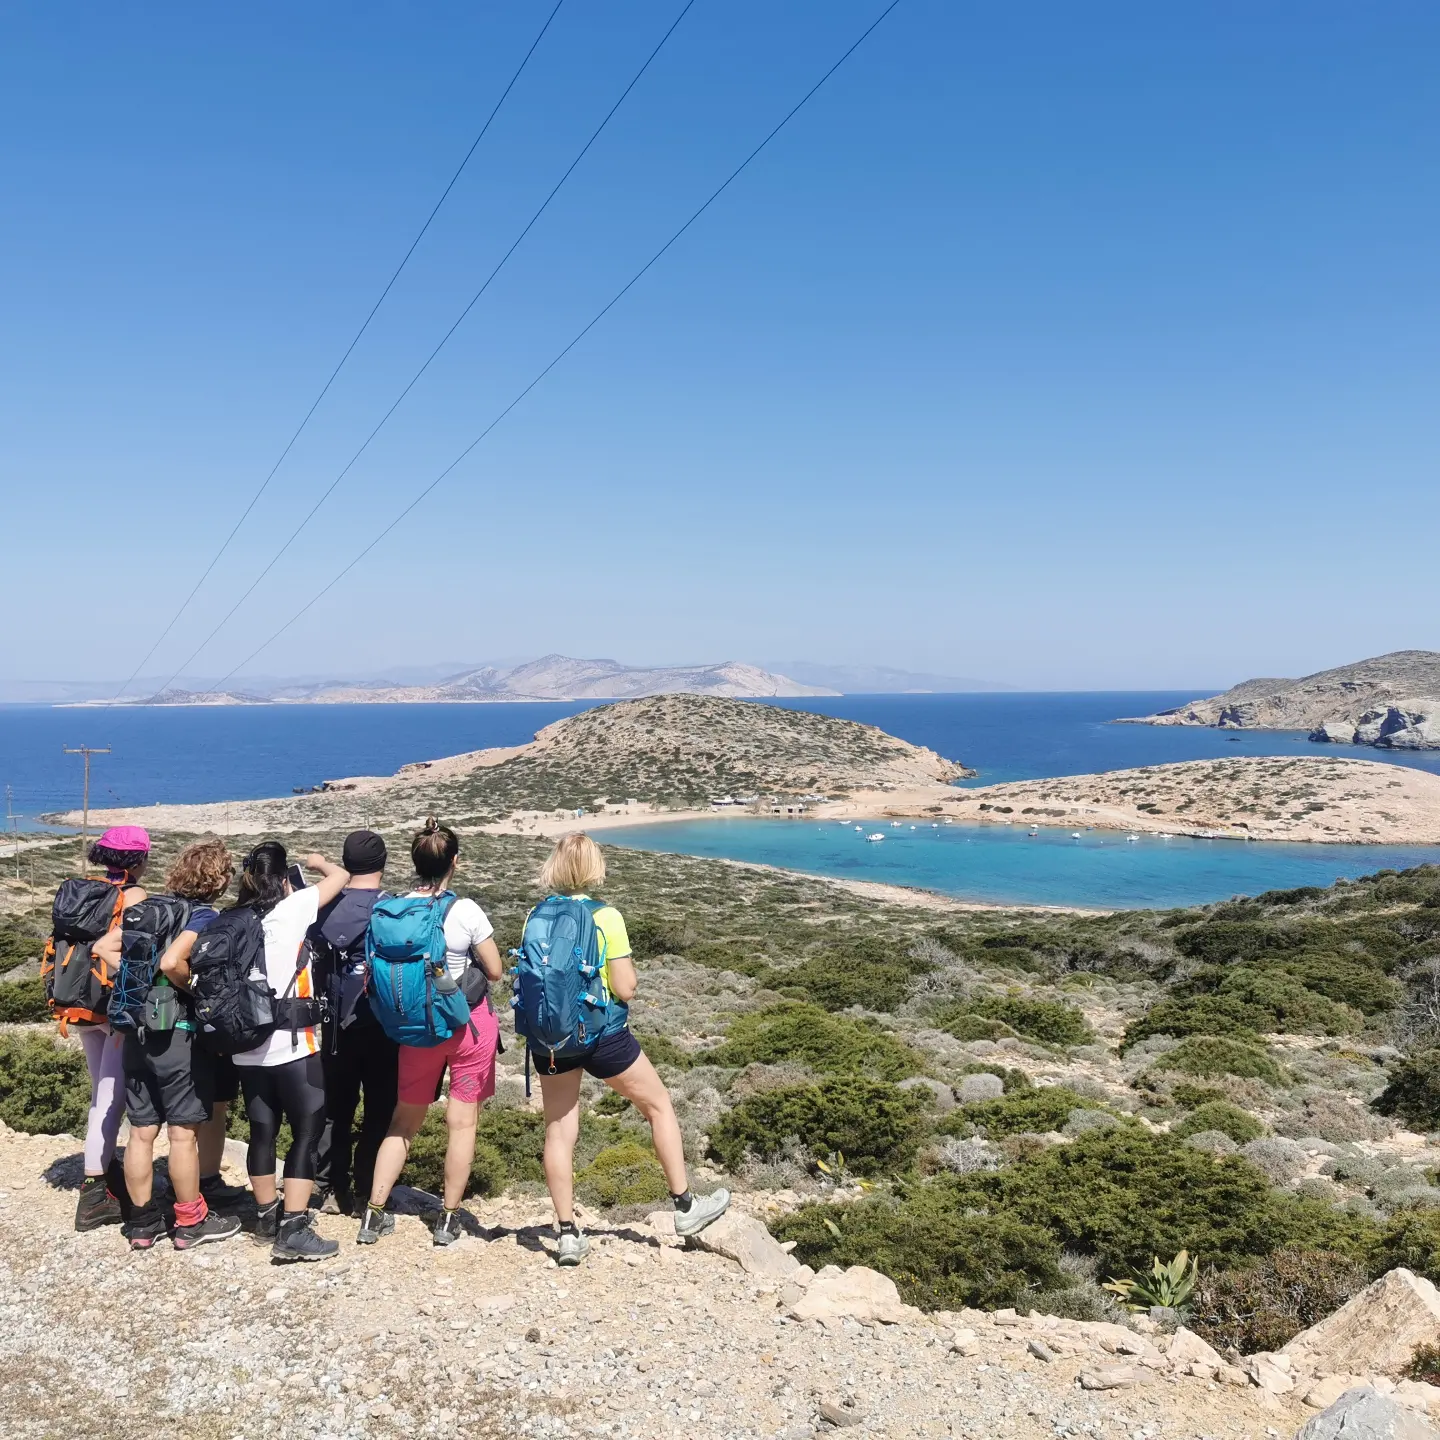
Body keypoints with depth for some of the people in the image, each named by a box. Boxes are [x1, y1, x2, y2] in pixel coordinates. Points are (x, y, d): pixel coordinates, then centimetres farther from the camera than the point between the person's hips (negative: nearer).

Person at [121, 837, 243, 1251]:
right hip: (177, 1034, -7)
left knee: (141, 1132, 11)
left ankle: (142, 1222, 21)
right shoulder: (204, 915, -12)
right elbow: (171, 963, -27)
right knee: (183, 1133, 4)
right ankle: (191, 1222, 15)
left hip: (138, 1032, 7)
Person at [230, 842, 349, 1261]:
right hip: (293, 1044, -6)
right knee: (307, 1132, 1)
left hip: (247, 1046, 6)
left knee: (262, 1132, 15)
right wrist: (320, 864, 22)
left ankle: (268, 1215, 28)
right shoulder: (291, 908, -8)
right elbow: (340, 877, 3)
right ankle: (293, 1230, -4)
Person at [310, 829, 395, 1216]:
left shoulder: (324, 908, -4)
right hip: (383, 1023, -3)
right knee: (381, 1109, 6)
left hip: (338, 1023, 3)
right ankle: (366, 1189, 7)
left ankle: (326, 1184, 20)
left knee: (336, 1106, 15)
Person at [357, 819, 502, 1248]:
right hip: (470, 1022, -3)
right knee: (462, 1122, 9)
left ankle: (373, 1214, 20)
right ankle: (449, 1219, 16)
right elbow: (495, 971, -9)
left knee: (404, 1120, 17)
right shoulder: (465, 911, -16)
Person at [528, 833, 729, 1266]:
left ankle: (568, 1234, 16)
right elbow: (625, 988, -15)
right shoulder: (606, 918, -14)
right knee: (659, 1104, 16)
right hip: (602, 1034, -4)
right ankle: (685, 1206, 23)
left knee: (559, 1131, 12)